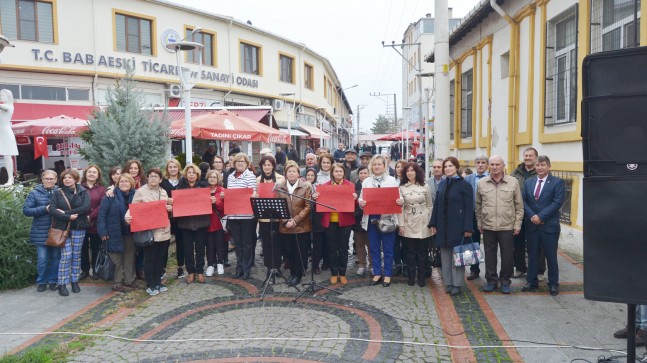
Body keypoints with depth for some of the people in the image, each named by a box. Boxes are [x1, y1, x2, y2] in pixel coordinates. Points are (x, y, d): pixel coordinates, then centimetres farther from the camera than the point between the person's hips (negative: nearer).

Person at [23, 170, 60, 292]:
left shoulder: (60, 193, 3)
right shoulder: (34, 193, -1)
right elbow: (26, 210, -6)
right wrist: (44, 208, -15)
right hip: (41, 232, -1)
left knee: (56, 257, 8)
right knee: (42, 259, 1)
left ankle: (53, 281, 22)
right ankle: (42, 282, 18)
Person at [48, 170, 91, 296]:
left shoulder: (83, 192, 3)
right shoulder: (57, 193, 4)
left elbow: (86, 207, -13)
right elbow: (52, 209, -8)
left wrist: (65, 212, -16)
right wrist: (68, 217, -18)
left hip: (79, 228, 1)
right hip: (63, 228, -1)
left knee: (76, 255, 7)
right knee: (66, 256, -6)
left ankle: (75, 281, 18)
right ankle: (62, 284, 2)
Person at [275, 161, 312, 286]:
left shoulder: (306, 186, -2)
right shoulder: (279, 187, 6)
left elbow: (308, 206, -7)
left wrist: (295, 220, -14)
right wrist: (285, 221, -10)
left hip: (302, 226, -2)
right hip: (285, 227, 2)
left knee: (301, 251, 3)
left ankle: (298, 274, 18)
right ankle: (292, 272, 26)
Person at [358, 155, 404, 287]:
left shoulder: (392, 180, 3)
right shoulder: (366, 181, 10)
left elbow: (398, 197, 0)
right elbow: (361, 198, 6)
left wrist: (401, 201, -22)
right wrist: (360, 202, -16)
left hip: (387, 218, -2)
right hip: (372, 218, 3)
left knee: (388, 248, 4)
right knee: (374, 248, 9)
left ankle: (387, 275, 16)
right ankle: (377, 273, 22)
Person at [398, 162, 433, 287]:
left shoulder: (424, 187, 4)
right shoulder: (402, 188, 0)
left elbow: (430, 206, 7)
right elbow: (400, 207, -1)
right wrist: (401, 224, -6)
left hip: (423, 224, 1)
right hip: (408, 224, -1)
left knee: (422, 251, 6)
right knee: (410, 252, 5)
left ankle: (421, 277, 17)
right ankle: (411, 277, 17)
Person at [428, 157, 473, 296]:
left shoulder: (464, 185, -6)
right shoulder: (442, 184, 9)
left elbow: (469, 208, -9)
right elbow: (436, 204, 10)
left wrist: (468, 228, -15)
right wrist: (433, 223, 5)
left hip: (457, 225, -5)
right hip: (442, 225, 5)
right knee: (445, 254, 9)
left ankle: (457, 284, 12)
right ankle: (448, 282, 19)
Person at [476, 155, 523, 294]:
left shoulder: (513, 182, -1)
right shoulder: (482, 183, 3)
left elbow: (519, 206, 2)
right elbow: (478, 205, 11)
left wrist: (518, 224, 0)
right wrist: (479, 222, 9)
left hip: (507, 226, -1)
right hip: (488, 226, 1)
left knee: (507, 255, 6)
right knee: (490, 254, 10)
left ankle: (505, 281, 22)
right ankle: (491, 280, 23)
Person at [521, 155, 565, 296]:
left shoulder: (557, 182, -3)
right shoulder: (529, 182, 10)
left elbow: (557, 202, -12)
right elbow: (523, 200, 4)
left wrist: (540, 216, -17)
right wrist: (531, 216, -11)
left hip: (549, 225, -4)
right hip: (531, 225, 4)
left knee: (551, 256, 5)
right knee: (532, 255, 11)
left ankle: (553, 284, 18)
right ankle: (531, 282, 21)